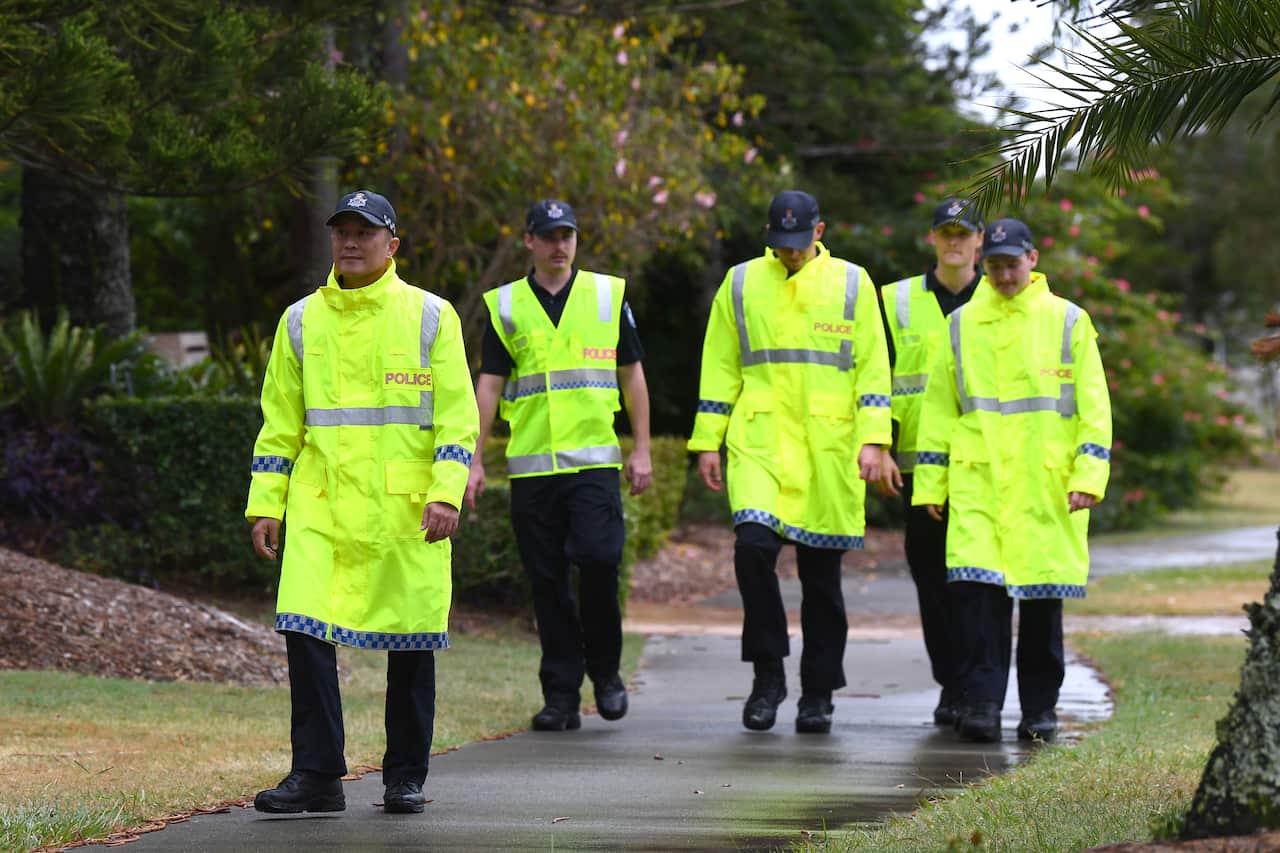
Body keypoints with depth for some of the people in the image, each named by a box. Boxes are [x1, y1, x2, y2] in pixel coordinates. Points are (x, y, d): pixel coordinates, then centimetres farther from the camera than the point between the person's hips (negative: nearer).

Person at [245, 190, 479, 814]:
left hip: (405, 508, -2)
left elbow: (457, 416, 0)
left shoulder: (430, 317, 3)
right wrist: (265, 504, 8)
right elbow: (279, 423, 14)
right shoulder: (301, 321, 10)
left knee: (410, 641, 4)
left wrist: (446, 493, -12)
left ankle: (406, 777, 16)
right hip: (319, 510, 2)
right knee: (305, 631, -9)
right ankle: (316, 775, -3)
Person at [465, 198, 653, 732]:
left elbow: (632, 374, 12)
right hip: (531, 463, 1)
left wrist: (642, 450, 6)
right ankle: (561, 694, 7)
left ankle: (605, 671, 6)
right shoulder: (504, 306, 8)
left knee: (598, 559, -15)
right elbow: (488, 384, 8)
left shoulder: (607, 295, 8)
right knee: (547, 581, 1)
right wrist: (474, 459, 1)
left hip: (594, 459, -1)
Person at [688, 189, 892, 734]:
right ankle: (767, 674, -6)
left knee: (822, 573, 3)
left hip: (828, 447, 0)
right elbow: (719, 367, 11)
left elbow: (872, 367, 5)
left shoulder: (851, 284, 7)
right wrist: (707, 442, 6)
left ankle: (818, 694, 13)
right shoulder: (741, 284, 9)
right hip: (758, 442, 0)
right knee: (753, 545, -20)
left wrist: (872, 439, -6)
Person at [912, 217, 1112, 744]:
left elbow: (1093, 405, 3)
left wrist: (1088, 475, -7)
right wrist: (930, 483, 8)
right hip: (976, 482, 1)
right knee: (976, 586, -13)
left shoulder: (1068, 322, 5)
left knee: (1043, 595, 4)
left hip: (1046, 484, -1)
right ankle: (982, 701, -10)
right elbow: (939, 407, 13)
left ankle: (1040, 709, 14)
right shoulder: (962, 325, 10)